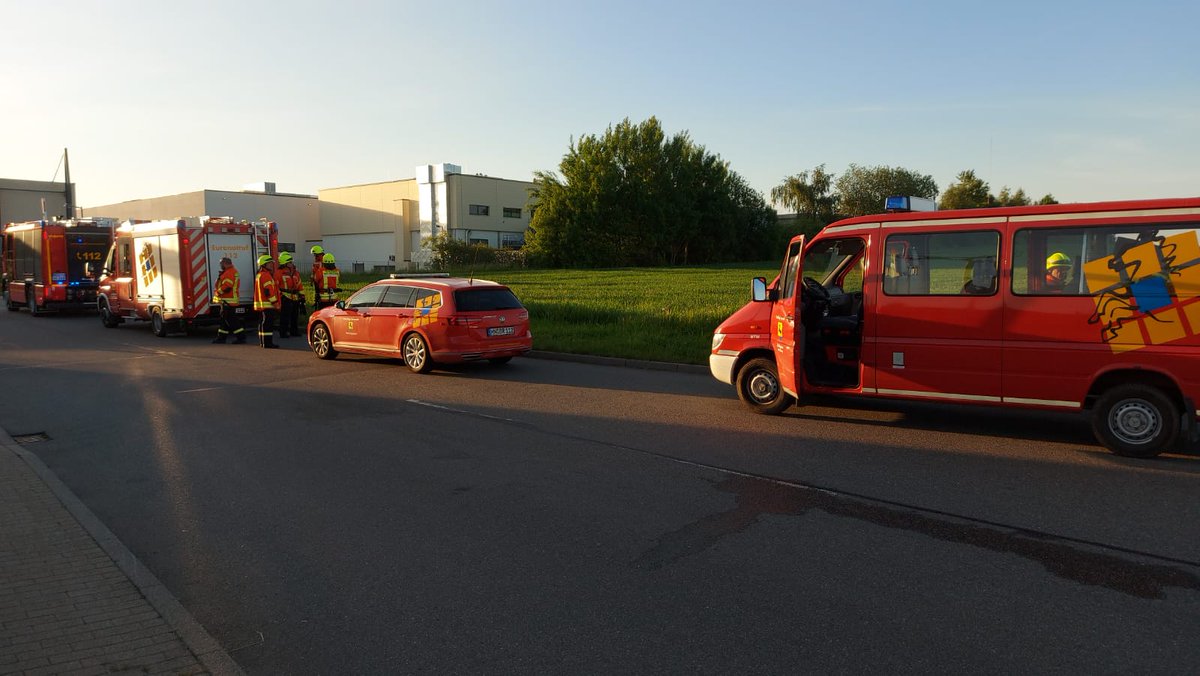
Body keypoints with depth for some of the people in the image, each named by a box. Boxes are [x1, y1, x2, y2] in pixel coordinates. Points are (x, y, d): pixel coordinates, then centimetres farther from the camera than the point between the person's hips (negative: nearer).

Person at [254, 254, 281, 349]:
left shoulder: (260, 275, 21)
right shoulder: (266, 275, -13)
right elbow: (269, 291, -20)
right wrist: (275, 302, -16)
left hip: (261, 305, 11)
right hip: (267, 305, -11)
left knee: (263, 324, 13)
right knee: (267, 324, -12)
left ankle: (263, 342, 19)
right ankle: (267, 342, -14)